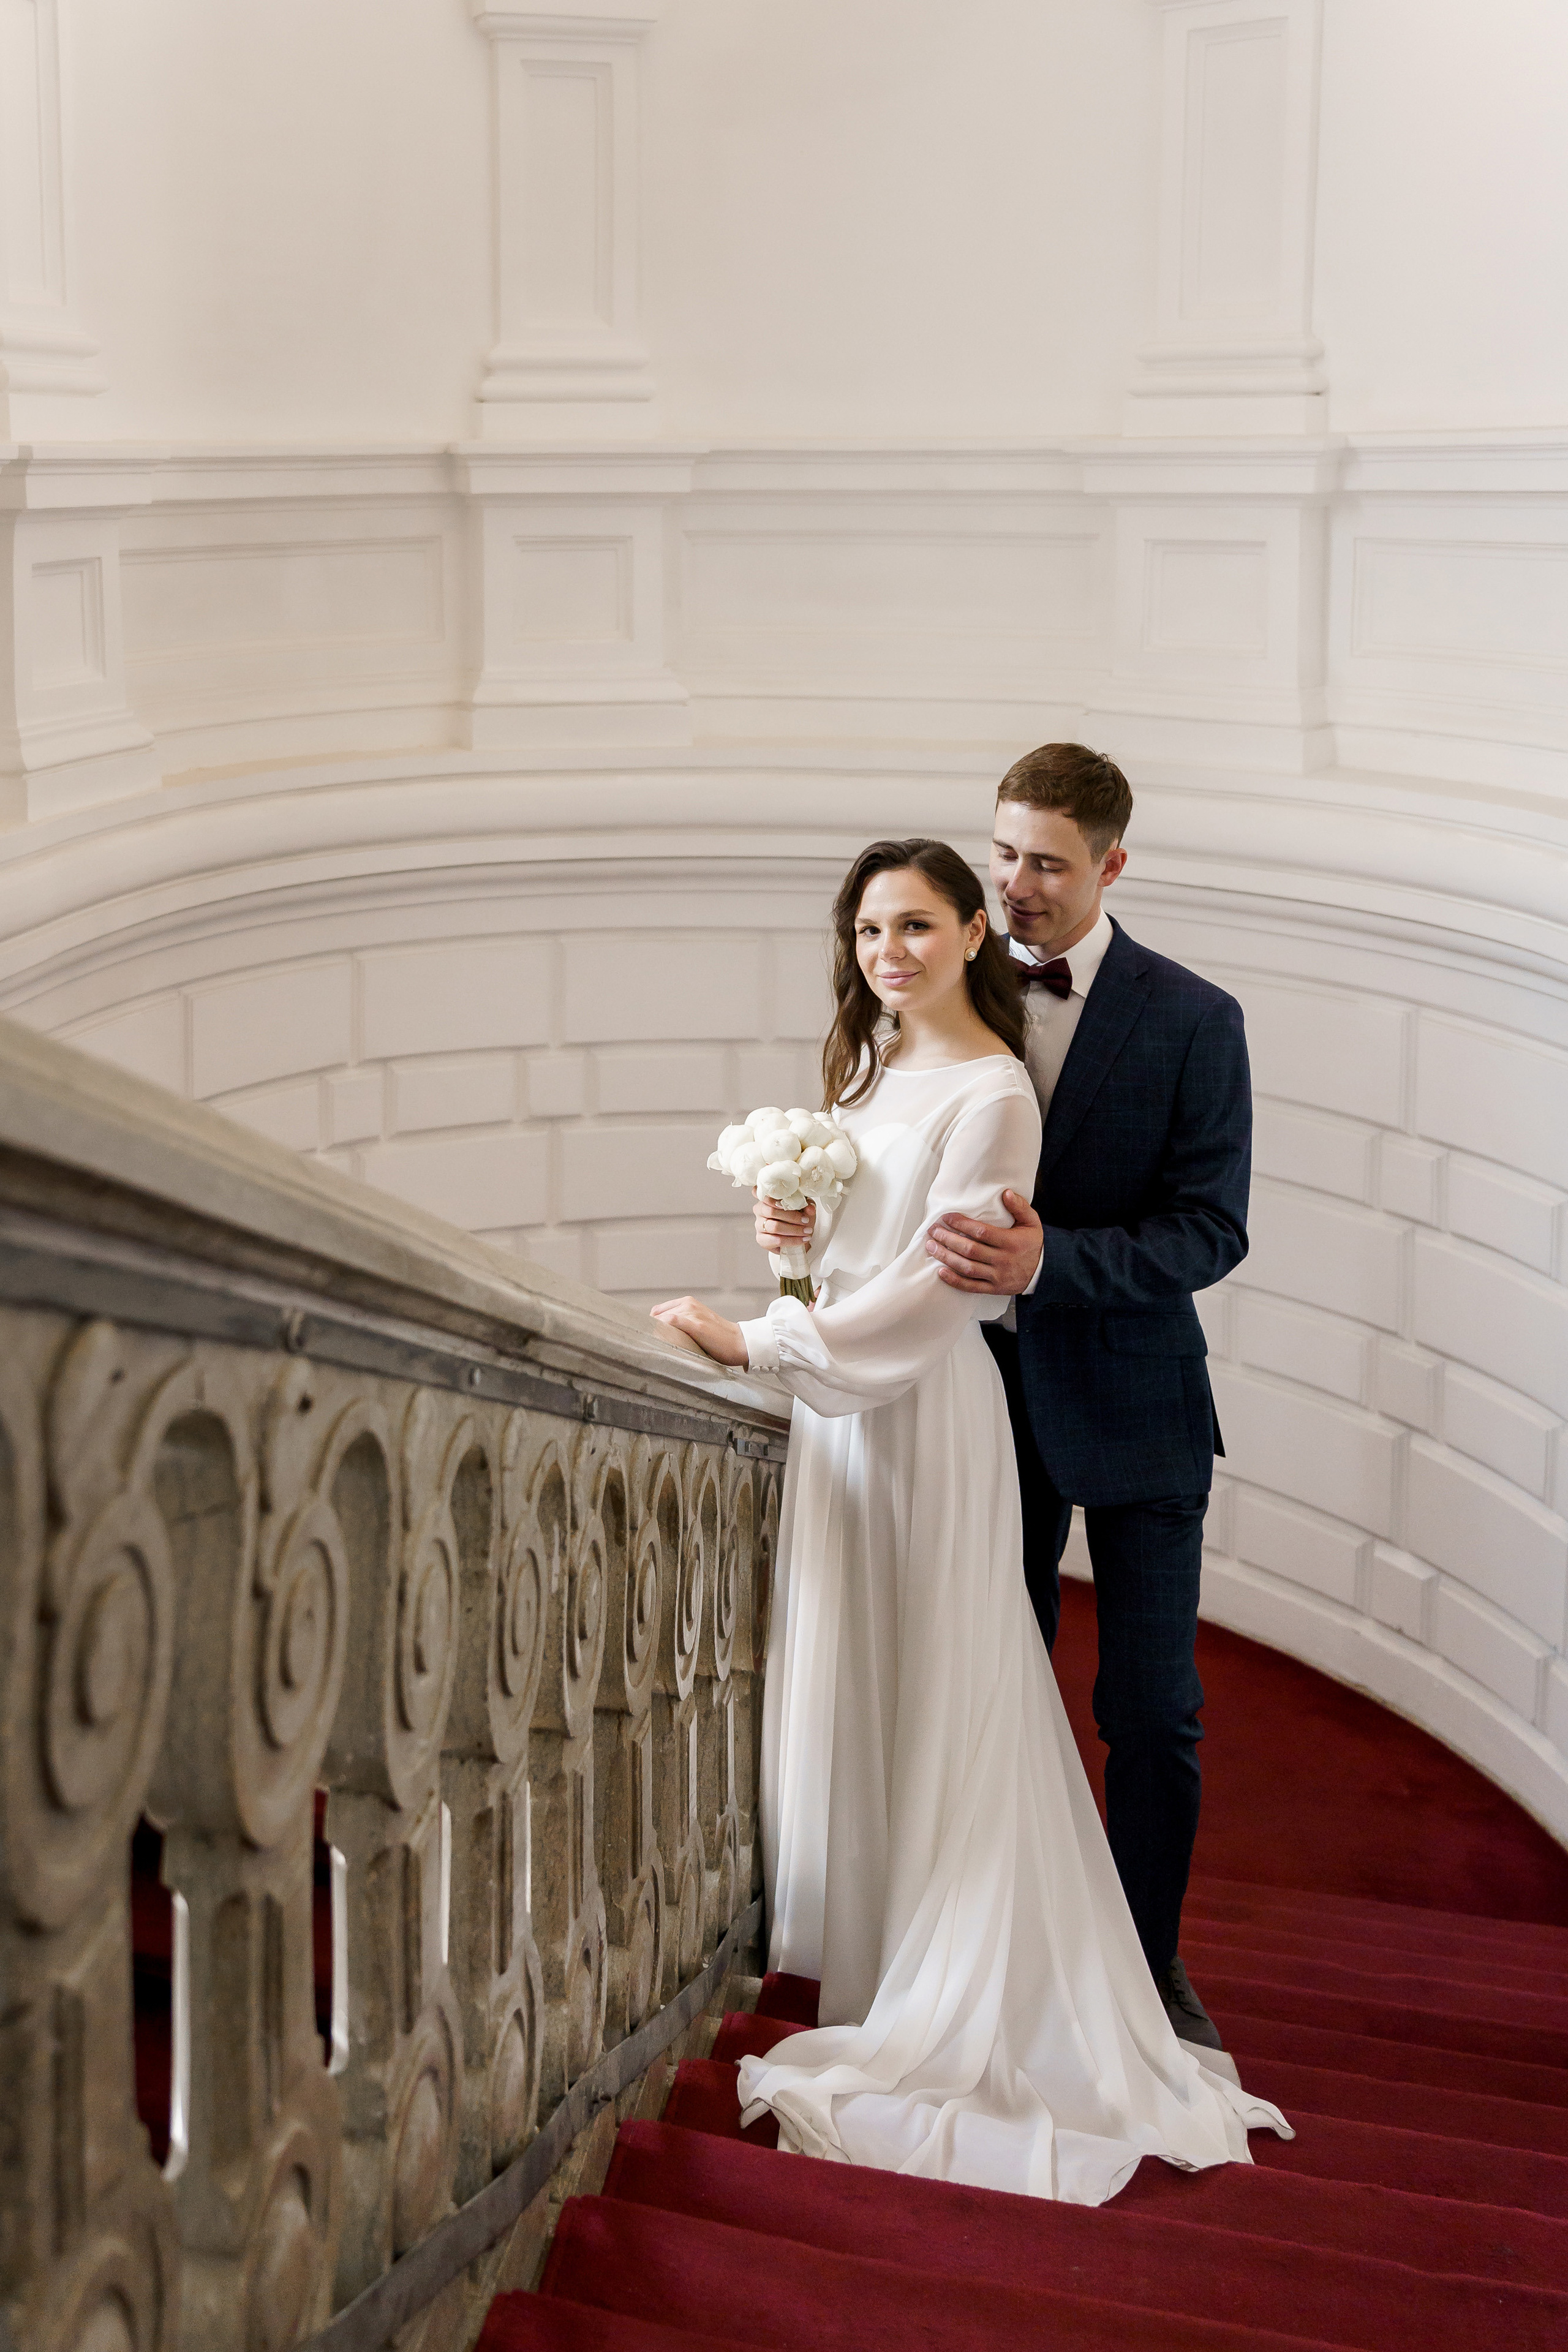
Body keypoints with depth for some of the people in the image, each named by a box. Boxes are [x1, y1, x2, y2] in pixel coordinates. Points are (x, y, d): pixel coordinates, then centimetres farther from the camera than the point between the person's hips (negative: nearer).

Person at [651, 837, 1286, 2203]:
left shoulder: (992, 1093, -13)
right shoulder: (870, 1064, 13)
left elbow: (933, 1291, -18)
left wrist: (749, 1340, -19)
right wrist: (793, 1228, 0)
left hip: (923, 1411, -8)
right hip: (835, 1402, 8)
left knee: (927, 1694, -2)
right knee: (840, 1681, 10)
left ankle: (945, 1997, 8)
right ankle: (857, 1949, 19)